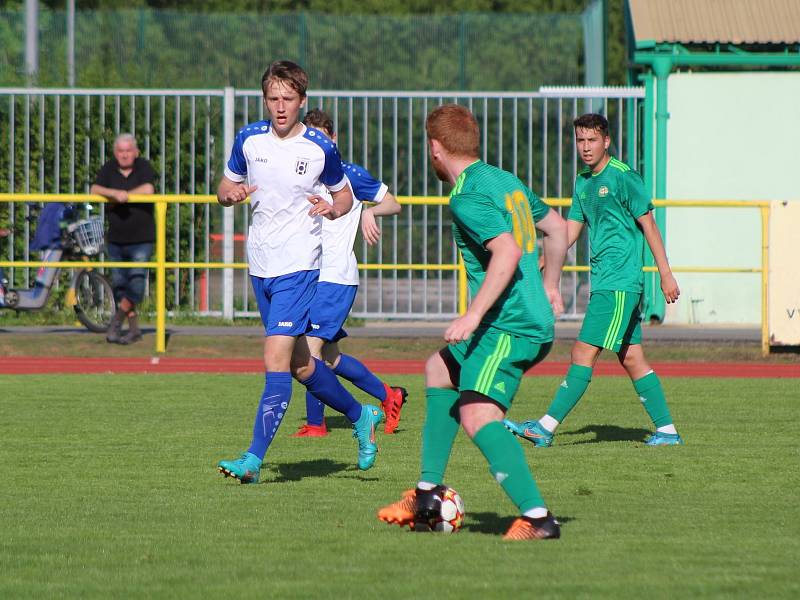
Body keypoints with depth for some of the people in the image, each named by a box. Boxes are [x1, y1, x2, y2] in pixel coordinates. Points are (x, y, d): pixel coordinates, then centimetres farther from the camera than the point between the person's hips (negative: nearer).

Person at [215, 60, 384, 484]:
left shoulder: (320, 148, -6)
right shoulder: (249, 139, 3)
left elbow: (344, 195, 8)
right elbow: (225, 189, 14)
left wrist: (333, 208, -15)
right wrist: (232, 193, -10)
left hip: (299, 265, -6)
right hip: (260, 266, 6)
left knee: (277, 358, -15)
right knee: (299, 363, 15)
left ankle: (254, 459, -16)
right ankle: (360, 416, 36)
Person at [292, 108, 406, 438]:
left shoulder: (348, 174, -4)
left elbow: (393, 203, 4)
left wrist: (370, 212, -16)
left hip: (336, 276, -7)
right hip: (309, 275, 7)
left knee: (311, 345, -18)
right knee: (328, 357, 11)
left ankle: (315, 423, -11)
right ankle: (388, 396, 28)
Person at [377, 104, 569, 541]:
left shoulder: (468, 197, -14)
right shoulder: (505, 181, 16)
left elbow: (507, 251, -28)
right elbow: (557, 228, 28)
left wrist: (474, 314, -30)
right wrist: (549, 286, 39)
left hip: (508, 327, -11)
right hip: (534, 318, 11)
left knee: (476, 415, -22)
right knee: (438, 370, 26)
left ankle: (537, 517, -31)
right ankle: (427, 493, 27)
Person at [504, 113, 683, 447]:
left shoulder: (623, 177, -9)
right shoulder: (583, 183, 15)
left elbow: (648, 225, -9)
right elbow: (570, 231, 18)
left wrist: (666, 274, -11)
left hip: (620, 284, -9)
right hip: (604, 280, 9)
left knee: (584, 353, -10)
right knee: (631, 359, 9)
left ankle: (546, 428, -13)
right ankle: (666, 430, 13)